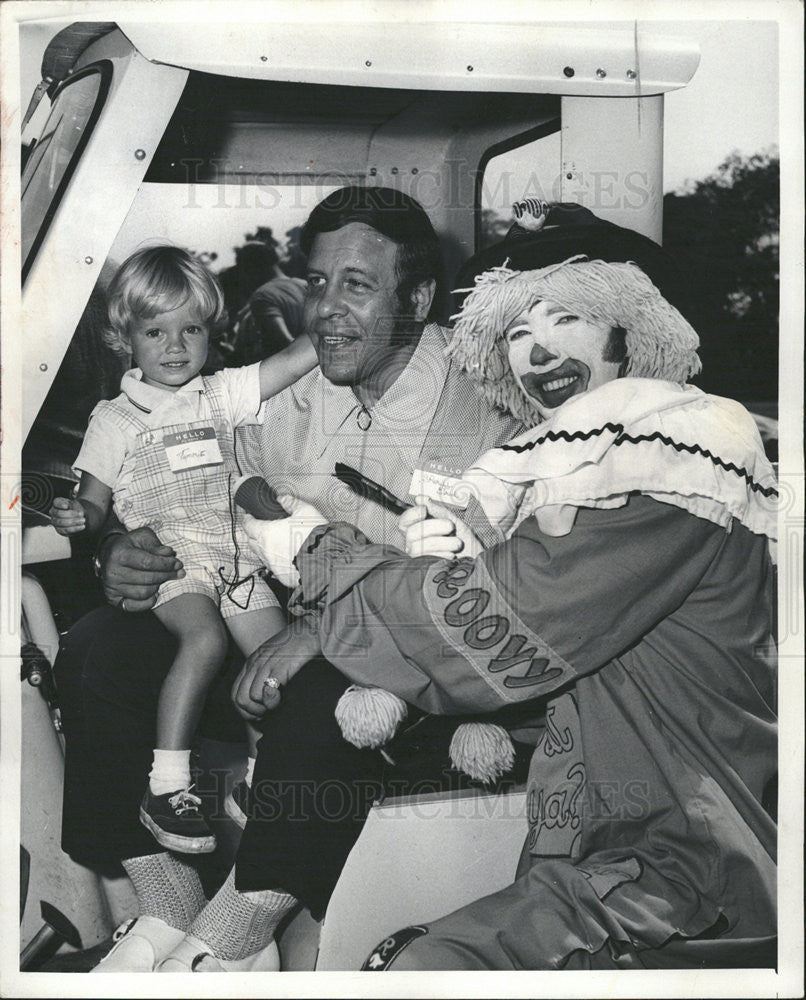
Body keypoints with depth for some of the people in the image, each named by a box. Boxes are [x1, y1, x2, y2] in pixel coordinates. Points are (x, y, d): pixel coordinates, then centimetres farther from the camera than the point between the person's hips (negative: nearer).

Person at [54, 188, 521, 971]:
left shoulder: (484, 412, -10)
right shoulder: (282, 401, 7)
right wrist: (125, 556, -11)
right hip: (282, 640, 6)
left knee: (323, 700, -38)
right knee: (99, 650, -12)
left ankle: (209, 952, -18)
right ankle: (168, 914, -11)